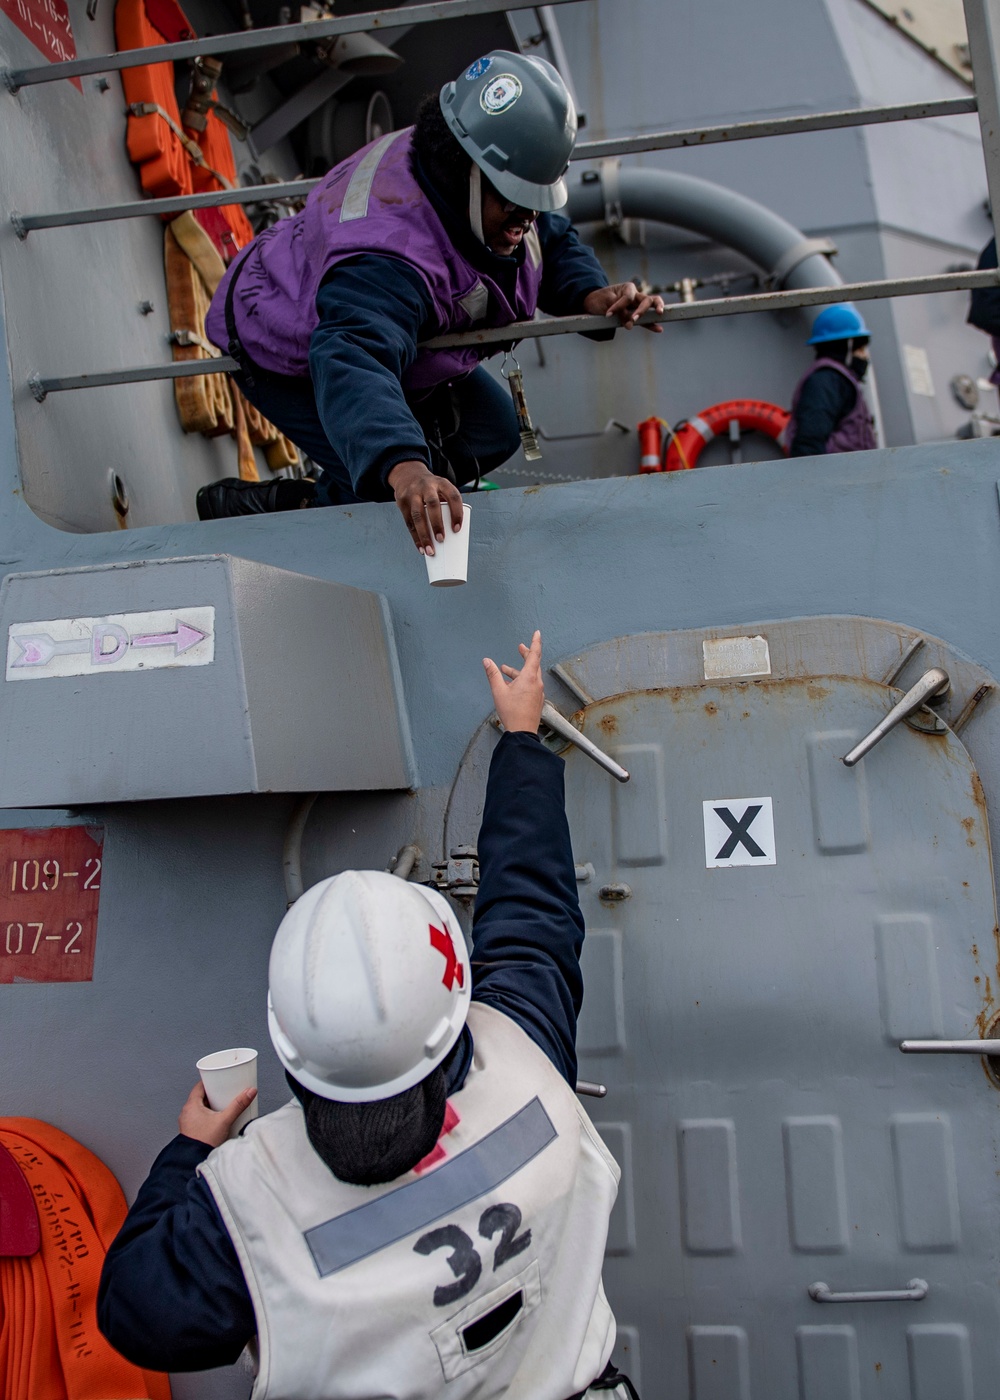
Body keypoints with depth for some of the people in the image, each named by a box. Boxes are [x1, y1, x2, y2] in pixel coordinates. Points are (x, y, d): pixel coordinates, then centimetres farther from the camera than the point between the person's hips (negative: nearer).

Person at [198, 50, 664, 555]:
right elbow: (351, 364, -62)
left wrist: (592, 294, -23)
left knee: (491, 431, 11)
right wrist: (403, 468, -81)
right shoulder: (388, 257, -46)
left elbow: (551, 243, 0)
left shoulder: (488, 187, -18)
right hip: (294, 359, -9)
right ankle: (249, 508, 0)